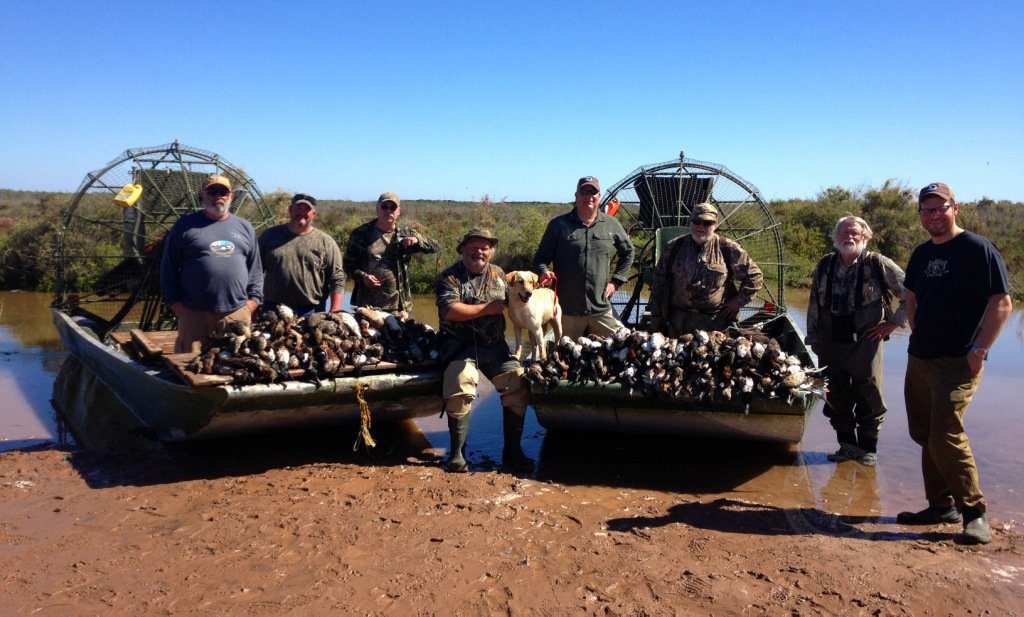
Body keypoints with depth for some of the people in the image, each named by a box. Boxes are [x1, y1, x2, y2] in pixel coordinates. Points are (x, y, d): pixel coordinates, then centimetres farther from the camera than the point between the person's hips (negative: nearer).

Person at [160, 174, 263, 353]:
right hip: (194, 313, -2)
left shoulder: (244, 227, 15)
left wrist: (253, 298, 6)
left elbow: (256, 269, 16)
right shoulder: (185, 225, 7)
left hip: (238, 312, 2)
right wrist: (175, 302, 0)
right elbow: (168, 268, 7)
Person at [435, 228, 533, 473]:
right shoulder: (450, 276, -1)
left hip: (495, 346, 5)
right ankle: (457, 452, -10)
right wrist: (486, 308, -12)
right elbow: (449, 311, -16)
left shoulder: (498, 274, 15)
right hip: (460, 346, -5)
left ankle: (512, 450, 3)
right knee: (461, 388, -28)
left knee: (519, 385, -11)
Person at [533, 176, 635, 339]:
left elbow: (628, 253, 22)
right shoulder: (558, 225, 2)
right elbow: (541, 257, 6)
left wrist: (616, 281, 12)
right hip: (567, 310, -2)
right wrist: (544, 272, -17)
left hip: (602, 309, 2)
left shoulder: (611, 225, 8)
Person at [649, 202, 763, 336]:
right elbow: (659, 280, 11)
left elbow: (755, 276, 7)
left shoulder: (728, 249, 0)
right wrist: (656, 313, 8)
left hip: (714, 322, -2)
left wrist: (739, 300, -1)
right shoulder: (674, 247, 6)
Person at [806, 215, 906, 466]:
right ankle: (847, 445, 23)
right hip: (831, 343, 4)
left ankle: (868, 448, 18)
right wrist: (813, 337, 12)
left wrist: (893, 322, -2)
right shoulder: (825, 266, 8)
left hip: (865, 342, -3)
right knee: (836, 398, 9)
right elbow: (814, 304, 14)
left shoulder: (878, 264, -4)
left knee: (868, 397, 2)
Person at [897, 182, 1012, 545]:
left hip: (958, 363, -8)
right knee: (925, 436, 12)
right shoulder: (922, 254, 13)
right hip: (919, 360, 8)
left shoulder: (978, 250, -8)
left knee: (946, 438, -13)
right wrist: (919, 337, 13)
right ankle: (942, 506, 25)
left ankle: (974, 513, 1)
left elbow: (1002, 303, -12)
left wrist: (979, 350, -17)